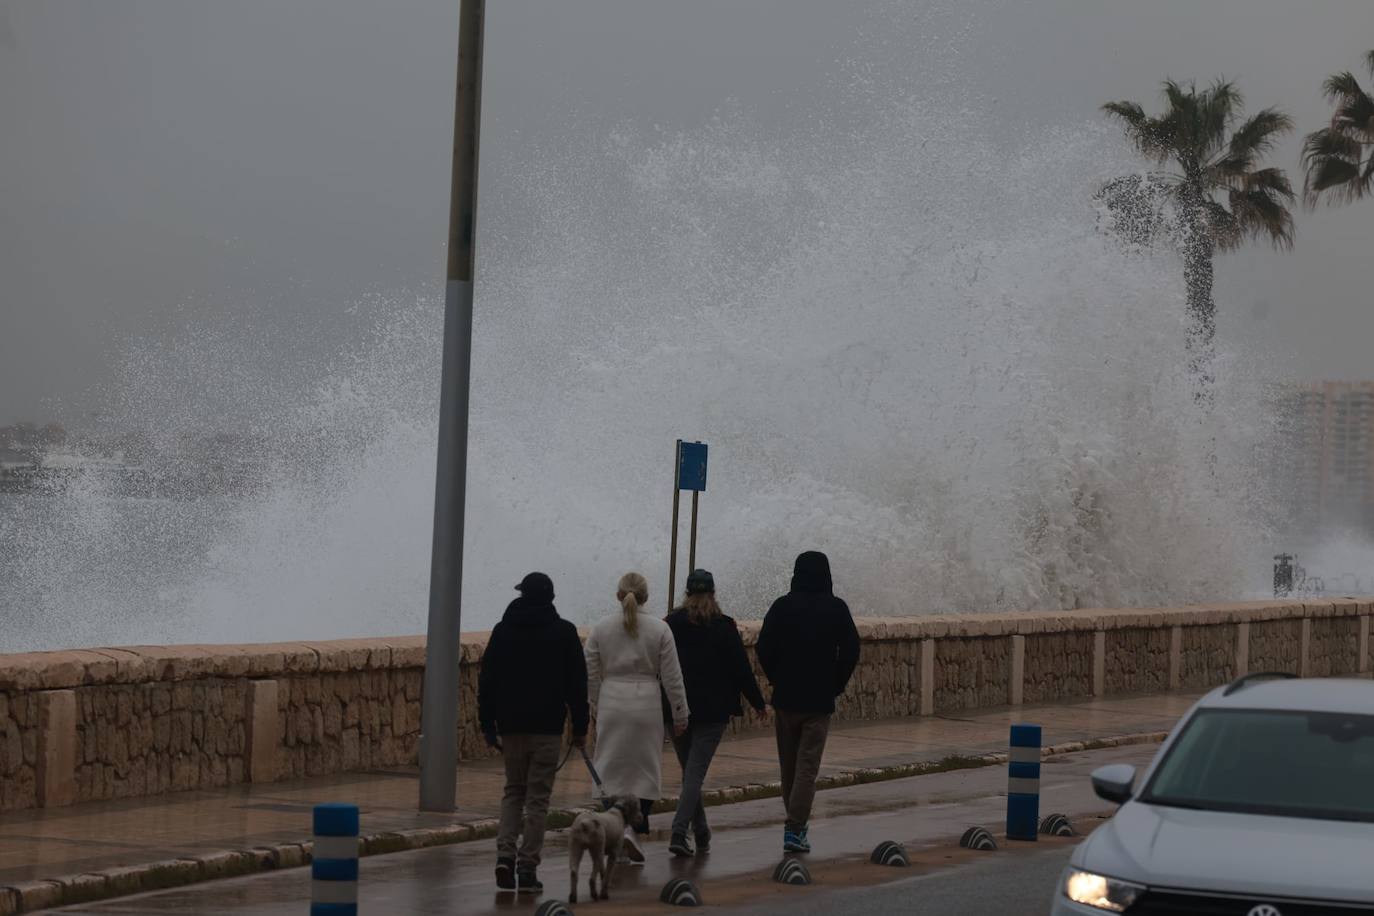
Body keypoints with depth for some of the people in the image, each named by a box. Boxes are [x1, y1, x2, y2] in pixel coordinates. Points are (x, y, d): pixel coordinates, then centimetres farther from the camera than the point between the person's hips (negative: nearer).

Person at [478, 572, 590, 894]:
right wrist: (580, 727, 5)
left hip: (511, 725, 2)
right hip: (547, 727, -2)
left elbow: (487, 680, 4)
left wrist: (487, 723, 9)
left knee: (513, 791, 15)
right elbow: (577, 683, -1)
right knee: (538, 798, 2)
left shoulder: (503, 630, 5)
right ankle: (527, 868, -1)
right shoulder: (563, 632, 0)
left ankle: (505, 854, -4)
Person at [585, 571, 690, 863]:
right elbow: (672, 676, -3)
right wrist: (680, 715, 5)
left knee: (611, 771, 10)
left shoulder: (601, 629, 0)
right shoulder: (659, 629, -4)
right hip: (646, 703, -1)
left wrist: (595, 708, 17)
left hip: (611, 702, 1)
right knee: (645, 770, 7)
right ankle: (633, 827, -10)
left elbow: (591, 674, 4)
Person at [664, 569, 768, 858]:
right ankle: (679, 832, -18)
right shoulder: (723, 627, -6)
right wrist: (759, 703, 6)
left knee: (690, 771, 16)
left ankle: (701, 834, 23)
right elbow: (741, 669, -5)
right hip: (712, 712, -3)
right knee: (696, 772, -5)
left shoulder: (670, 625, 1)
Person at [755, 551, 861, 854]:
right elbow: (850, 651, -5)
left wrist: (778, 680, 9)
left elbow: (764, 649, -5)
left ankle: (796, 822, 24)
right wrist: (836, 686, 7)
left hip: (785, 698, 2)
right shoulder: (836, 609, -4)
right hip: (819, 701, -1)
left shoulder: (782, 607, -2)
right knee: (807, 766, -1)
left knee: (789, 766, 14)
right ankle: (795, 830, -11)